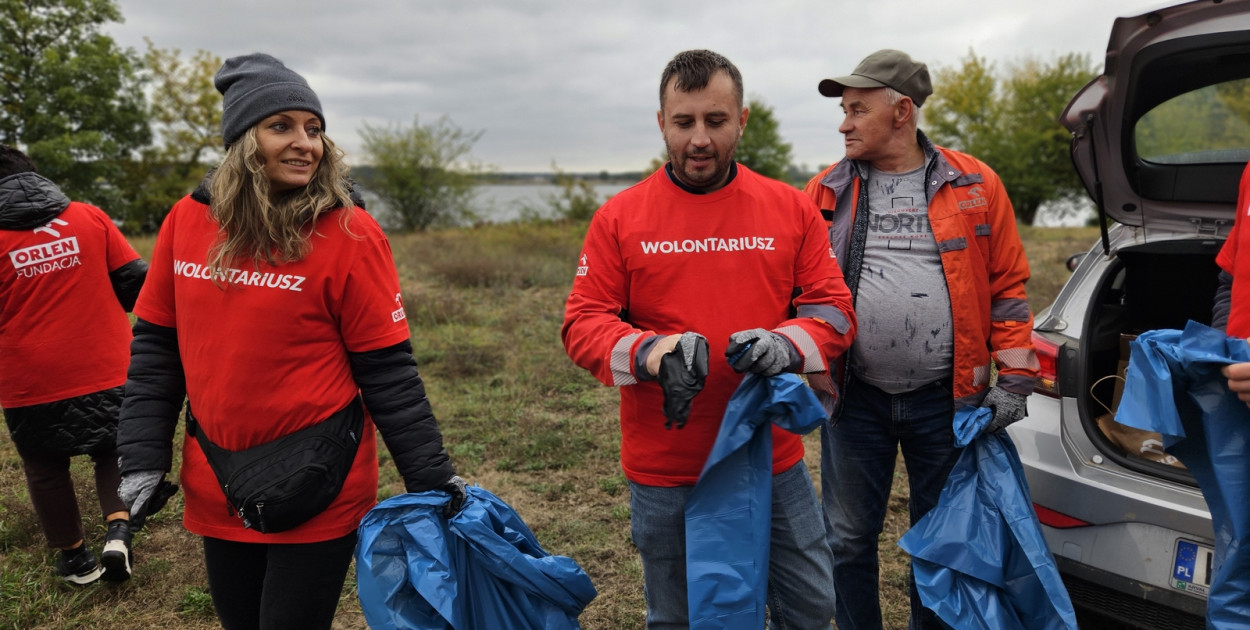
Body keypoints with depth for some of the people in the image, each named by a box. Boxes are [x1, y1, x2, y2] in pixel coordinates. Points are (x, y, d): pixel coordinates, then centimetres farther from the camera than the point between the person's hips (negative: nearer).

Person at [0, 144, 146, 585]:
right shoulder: (90, 218, -2)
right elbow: (135, 281, -2)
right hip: (107, 373, 1)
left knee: (46, 471, 18)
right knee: (113, 454, 20)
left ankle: (76, 558, 27)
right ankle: (118, 531, 0)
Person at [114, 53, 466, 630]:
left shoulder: (350, 235, -12)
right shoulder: (186, 220, -1)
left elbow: (387, 371, -10)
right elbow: (154, 348, 7)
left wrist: (430, 476, -10)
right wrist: (143, 460, 5)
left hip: (319, 494, -4)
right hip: (215, 492, 4)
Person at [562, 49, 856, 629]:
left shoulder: (792, 209, 1)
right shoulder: (619, 218, -4)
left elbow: (833, 308, 2)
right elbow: (581, 325, -5)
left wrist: (787, 344, -20)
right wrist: (649, 352, -25)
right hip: (663, 475, -1)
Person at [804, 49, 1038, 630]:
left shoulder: (974, 185, 0)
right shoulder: (827, 192, 3)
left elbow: (1007, 285, 3)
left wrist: (1013, 378, -2)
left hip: (946, 398, 0)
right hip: (854, 398, 1)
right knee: (848, 539, 12)